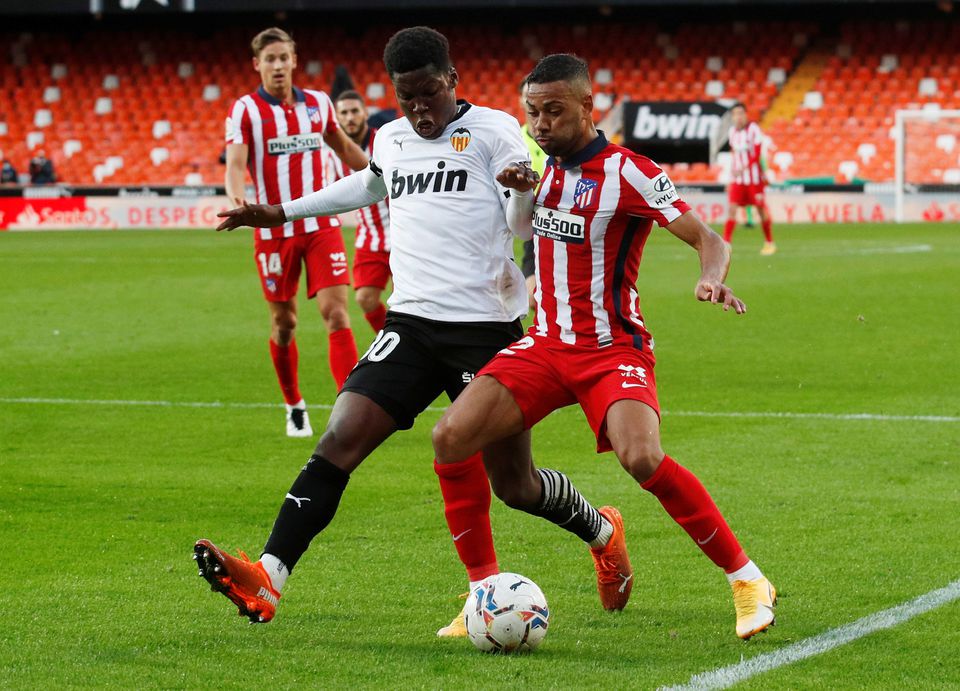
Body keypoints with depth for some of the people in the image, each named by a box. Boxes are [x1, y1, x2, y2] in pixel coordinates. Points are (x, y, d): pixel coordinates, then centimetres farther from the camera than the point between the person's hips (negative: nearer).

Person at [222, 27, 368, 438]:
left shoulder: (318, 103, 7)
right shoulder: (245, 110, -5)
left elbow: (344, 148, 24)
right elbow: (235, 163, -17)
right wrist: (238, 197, -37)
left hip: (321, 226, 2)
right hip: (274, 231, -2)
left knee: (336, 313, -11)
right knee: (283, 324, 7)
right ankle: (294, 408, 25)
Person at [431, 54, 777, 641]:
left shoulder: (627, 172, -11)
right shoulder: (542, 167, 9)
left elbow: (709, 240, -15)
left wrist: (712, 278, -39)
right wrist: (515, 190, 2)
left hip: (613, 348, -6)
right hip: (546, 344, 6)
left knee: (642, 459, -32)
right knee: (451, 438, -13)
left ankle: (748, 582, -14)